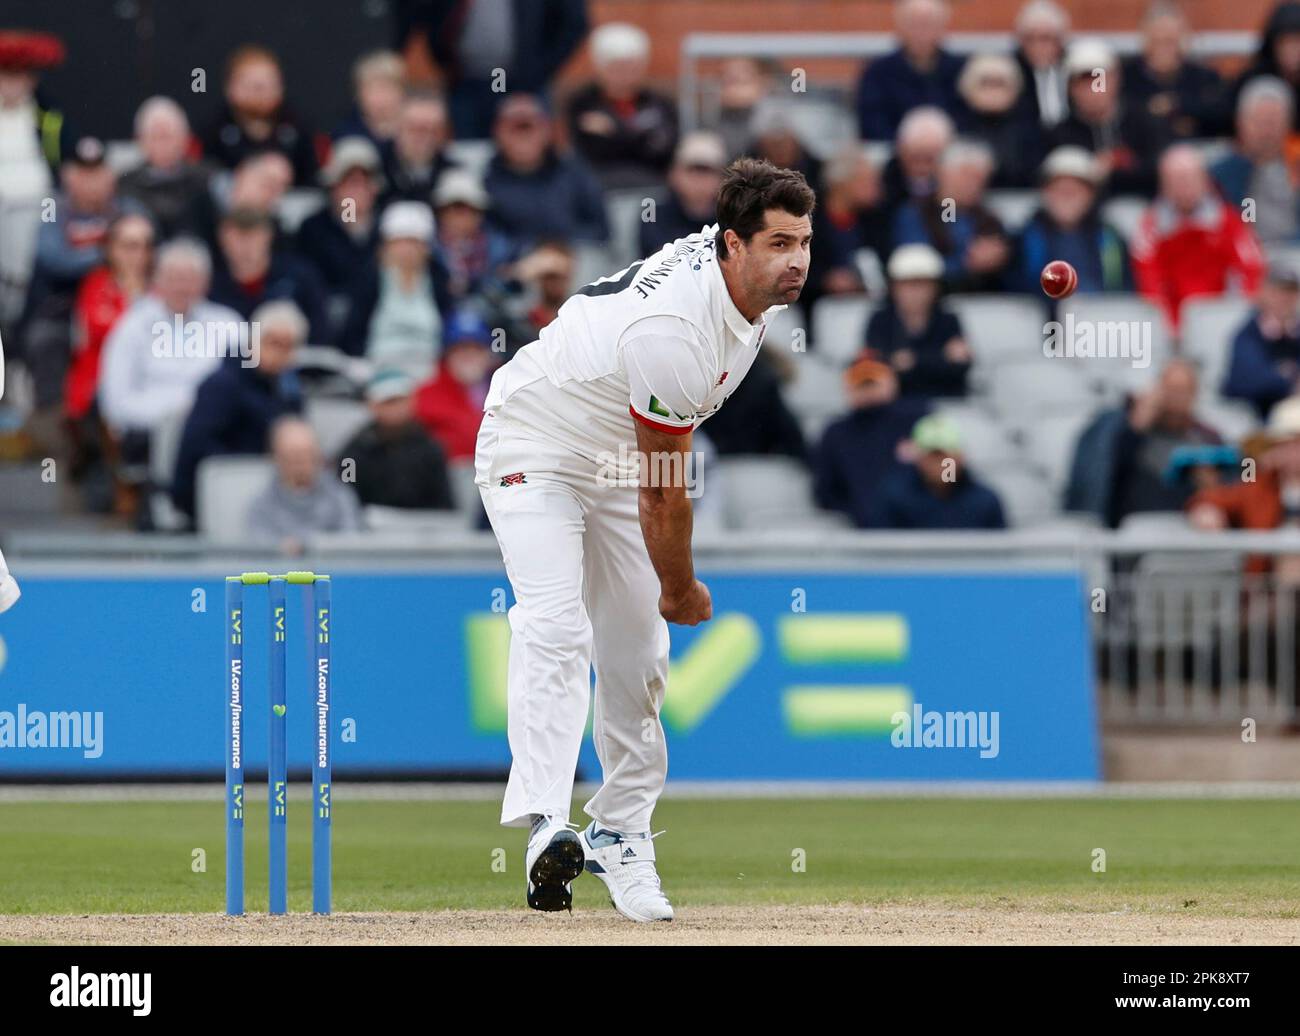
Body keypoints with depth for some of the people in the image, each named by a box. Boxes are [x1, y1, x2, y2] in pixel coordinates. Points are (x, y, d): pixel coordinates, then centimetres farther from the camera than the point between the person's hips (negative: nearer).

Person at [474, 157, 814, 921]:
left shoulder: (751, 286, -9)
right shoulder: (675, 332, -36)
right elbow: (664, 490, -24)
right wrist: (681, 589, -10)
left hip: (615, 459, 9)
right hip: (535, 448, -9)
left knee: (638, 652, 6)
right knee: (556, 627, -27)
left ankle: (620, 834, 17)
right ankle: (545, 826, -41)